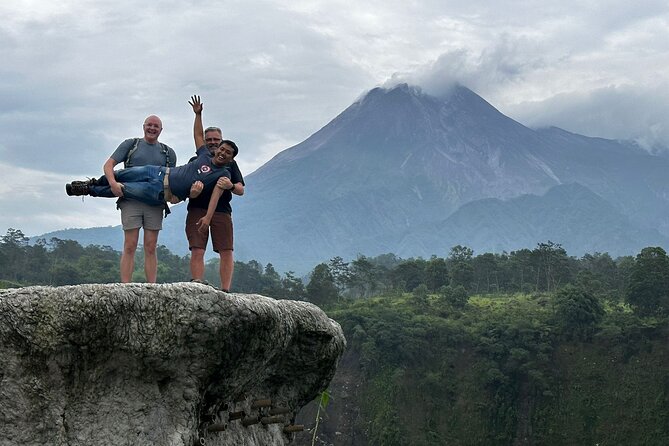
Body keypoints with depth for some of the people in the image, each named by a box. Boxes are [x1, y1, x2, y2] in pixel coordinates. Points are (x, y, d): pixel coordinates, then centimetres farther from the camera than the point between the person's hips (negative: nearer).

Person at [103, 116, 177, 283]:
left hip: (155, 203, 2)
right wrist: (113, 183, -15)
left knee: (151, 248, 1)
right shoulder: (130, 144, 10)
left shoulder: (168, 152, 17)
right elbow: (108, 165, 4)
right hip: (131, 201, -2)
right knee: (130, 247, -6)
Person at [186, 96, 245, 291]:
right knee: (197, 251, -9)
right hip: (197, 209, 0)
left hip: (222, 211, 0)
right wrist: (198, 115, 3)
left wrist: (231, 186, -13)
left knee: (226, 252, -7)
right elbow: (197, 135, 14)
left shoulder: (230, 162, 16)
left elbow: (241, 190, 9)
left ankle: (225, 290, -6)